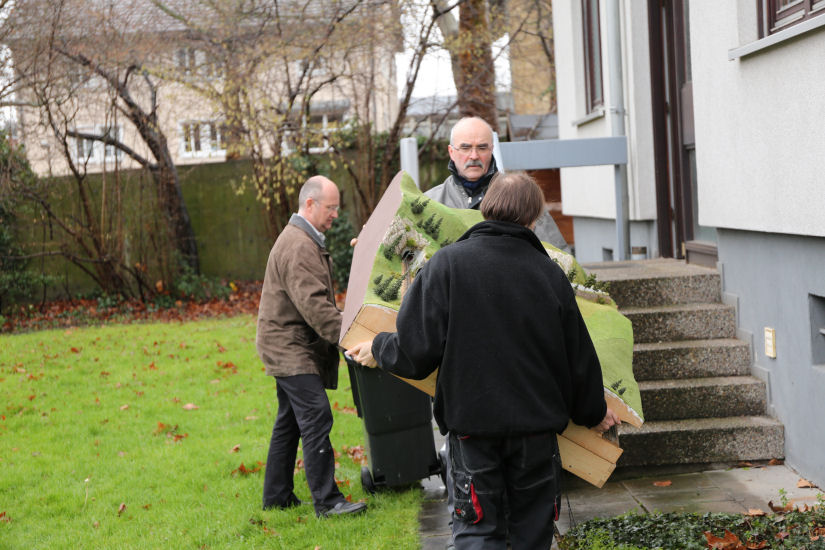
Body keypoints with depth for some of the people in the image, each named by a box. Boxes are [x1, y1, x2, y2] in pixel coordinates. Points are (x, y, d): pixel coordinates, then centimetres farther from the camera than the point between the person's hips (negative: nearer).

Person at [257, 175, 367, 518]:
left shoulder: (303, 240, 17)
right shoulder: (298, 247, -19)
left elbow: (317, 298, 23)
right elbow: (313, 304, -26)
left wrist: (343, 333, 15)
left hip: (288, 348, 11)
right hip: (290, 349, -11)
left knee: (290, 422, 15)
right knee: (316, 419, -13)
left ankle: (276, 496, 22)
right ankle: (327, 500, -13)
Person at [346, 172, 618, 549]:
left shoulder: (447, 264, -9)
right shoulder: (550, 274, -2)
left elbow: (416, 351, -12)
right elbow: (578, 358, 5)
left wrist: (378, 349, 11)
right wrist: (594, 412, 23)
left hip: (472, 422, -2)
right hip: (536, 424, 2)